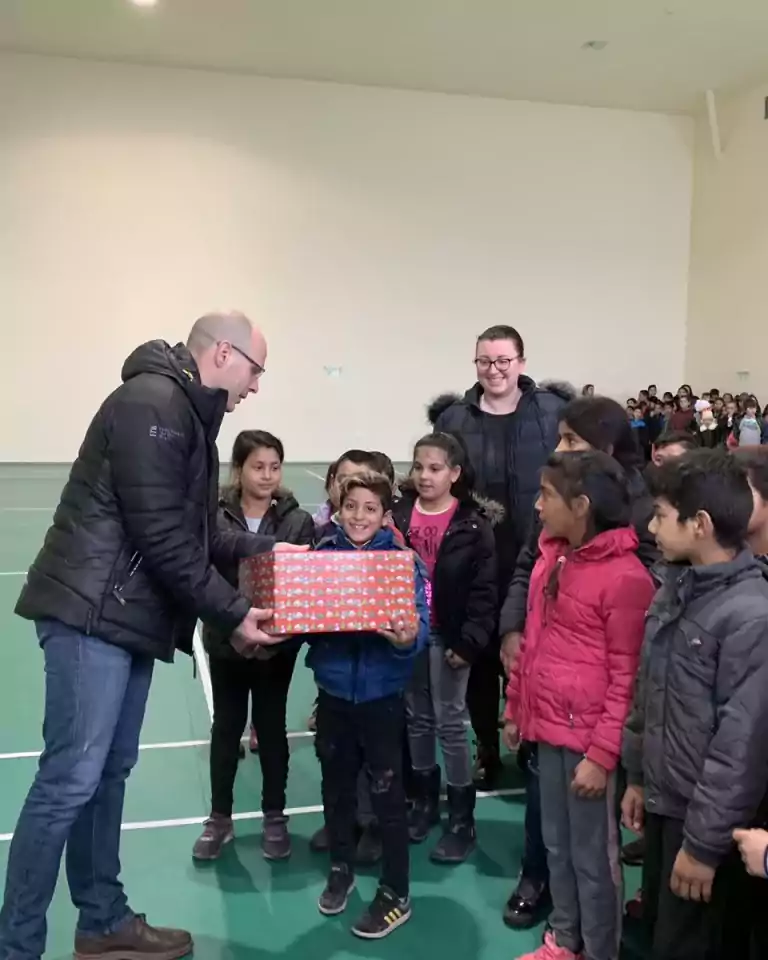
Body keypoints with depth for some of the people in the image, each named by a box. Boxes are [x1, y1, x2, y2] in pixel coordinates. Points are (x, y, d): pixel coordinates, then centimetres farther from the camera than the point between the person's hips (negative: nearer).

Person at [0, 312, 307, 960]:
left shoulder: (186, 413, 18)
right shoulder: (153, 402, -15)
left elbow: (193, 532, 19)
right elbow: (162, 537, -20)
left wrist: (264, 548, 12)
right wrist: (231, 613, -14)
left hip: (127, 616, 10)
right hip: (92, 614, -10)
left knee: (109, 772, 15)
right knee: (71, 779, -6)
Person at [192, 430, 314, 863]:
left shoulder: (298, 521, -6)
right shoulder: (216, 518, -8)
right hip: (227, 639, 0)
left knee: (272, 726, 13)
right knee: (227, 726, 14)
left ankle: (275, 818, 31)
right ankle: (220, 817, 31)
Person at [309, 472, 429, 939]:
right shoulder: (322, 554, -1)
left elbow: (420, 622, -16)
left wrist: (408, 639, -37)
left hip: (382, 693, -3)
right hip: (333, 689, 4)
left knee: (387, 794, 6)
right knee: (336, 787, 19)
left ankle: (396, 894, 23)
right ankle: (342, 869, 41)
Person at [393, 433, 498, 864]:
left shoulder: (474, 524, -9)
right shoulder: (398, 515, 1)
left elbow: (484, 590, -10)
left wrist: (468, 641, -15)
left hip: (447, 636, -4)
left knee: (450, 723, 4)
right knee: (418, 719, 16)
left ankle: (462, 819, 18)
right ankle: (424, 801, 34)